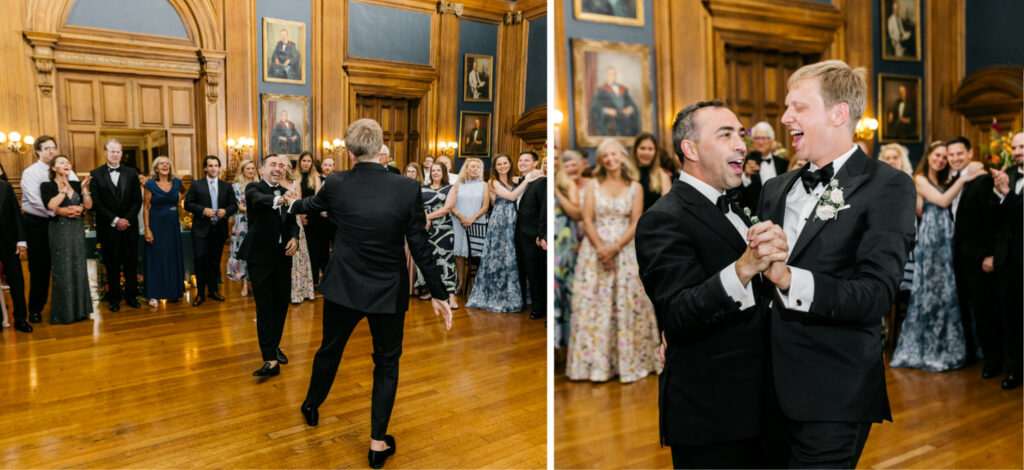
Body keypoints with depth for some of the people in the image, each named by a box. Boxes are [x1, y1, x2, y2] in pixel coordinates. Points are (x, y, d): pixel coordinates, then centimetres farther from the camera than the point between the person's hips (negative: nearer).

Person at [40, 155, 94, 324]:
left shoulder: (76, 184, 10)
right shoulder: (47, 186, -1)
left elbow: (88, 205, 3)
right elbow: (51, 205, -19)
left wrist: (84, 188, -9)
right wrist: (65, 188, -12)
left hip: (77, 229, 4)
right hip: (60, 230, -4)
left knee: (78, 267, 6)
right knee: (63, 269, -1)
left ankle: (79, 308, 15)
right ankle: (64, 311, 8)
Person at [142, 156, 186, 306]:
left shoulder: (176, 182, 4)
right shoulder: (150, 184, -5)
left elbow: (183, 191, 28)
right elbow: (146, 207, -6)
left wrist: (178, 198, 7)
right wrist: (147, 229, -12)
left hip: (173, 225, 4)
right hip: (156, 225, -3)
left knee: (174, 257, 9)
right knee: (156, 258, 0)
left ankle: (174, 291, 20)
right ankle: (154, 295, 6)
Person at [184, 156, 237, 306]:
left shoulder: (226, 186, 10)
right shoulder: (196, 185, 3)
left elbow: (234, 205, 8)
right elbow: (188, 204, -2)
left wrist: (226, 211, -12)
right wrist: (203, 210, -16)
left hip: (219, 229, 2)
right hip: (202, 229, -2)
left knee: (215, 260, 9)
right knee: (200, 259, -6)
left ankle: (213, 290, 22)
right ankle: (200, 293, 5)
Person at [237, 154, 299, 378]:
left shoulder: (285, 193, 10)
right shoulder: (253, 188, -6)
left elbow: (292, 223, 10)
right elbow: (259, 200, -30)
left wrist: (294, 238, -12)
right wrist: (279, 200, -51)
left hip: (282, 256, 5)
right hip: (260, 256, -5)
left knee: (282, 302, 13)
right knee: (264, 306, -4)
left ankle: (274, 345, 33)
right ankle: (270, 359, -5)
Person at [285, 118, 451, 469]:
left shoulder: (336, 185, -9)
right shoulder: (408, 188, -15)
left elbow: (311, 205, 15)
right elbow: (420, 247, -11)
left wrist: (293, 204, 40)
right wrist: (438, 294, 0)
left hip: (343, 287, 2)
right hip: (389, 292, -2)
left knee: (329, 349, 24)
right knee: (387, 362, 15)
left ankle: (312, 407, 49)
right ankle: (378, 442, 19)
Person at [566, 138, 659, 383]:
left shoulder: (635, 187, 6)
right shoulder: (593, 185, 8)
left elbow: (636, 223, -1)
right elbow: (587, 220, 1)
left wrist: (615, 248, -15)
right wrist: (600, 248, -13)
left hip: (625, 250, 0)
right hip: (595, 250, 0)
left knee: (626, 305, -3)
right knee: (594, 305, -3)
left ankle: (629, 361, 7)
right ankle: (597, 363, 3)